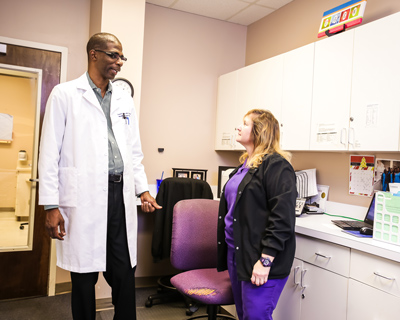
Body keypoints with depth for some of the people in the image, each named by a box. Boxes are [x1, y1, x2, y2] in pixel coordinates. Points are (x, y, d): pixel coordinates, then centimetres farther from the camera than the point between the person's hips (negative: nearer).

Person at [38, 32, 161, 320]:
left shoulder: (125, 100, 14)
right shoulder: (65, 94, 0)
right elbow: (50, 153, -3)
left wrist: (143, 189, 7)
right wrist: (51, 206, -8)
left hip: (121, 195, 4)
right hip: (84, 197, -4)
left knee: (125, 273, 8)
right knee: (85, 276, 8)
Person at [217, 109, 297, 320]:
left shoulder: (276, 166, -14)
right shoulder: (245, 165, 14)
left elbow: (282, 218, -20)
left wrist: (266, 260, -22)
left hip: (259, 258, -9)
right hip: (236, 251, 9)